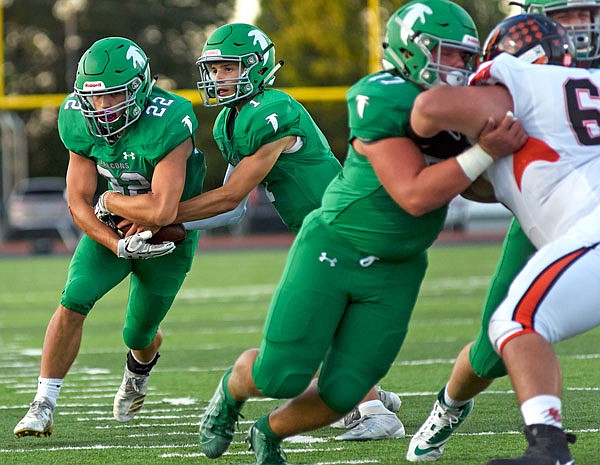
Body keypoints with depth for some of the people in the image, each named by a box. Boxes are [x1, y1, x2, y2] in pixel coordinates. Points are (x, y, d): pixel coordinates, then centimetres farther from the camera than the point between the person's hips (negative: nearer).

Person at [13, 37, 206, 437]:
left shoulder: (168, 124, -36)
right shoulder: (79, 122, -17)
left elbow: (162, 212, -39)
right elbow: (79, 204, -11)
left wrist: (111, 200, -23)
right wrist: (117, 245, -26)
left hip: (168, 236, -3)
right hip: (111, 227, 3)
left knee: (138, 334, 9)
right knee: (74, 300, -18)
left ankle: (138, 372, 48)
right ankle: (43, 406, -10)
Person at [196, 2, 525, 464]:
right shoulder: (384, 101, -20)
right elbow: (413, 196, -26)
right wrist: (485, 153, -31)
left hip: (394, 272, 6)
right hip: (332, 250, -6)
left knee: (342, 392, -2)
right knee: (281, 377, -5)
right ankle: (234, 386, 32)